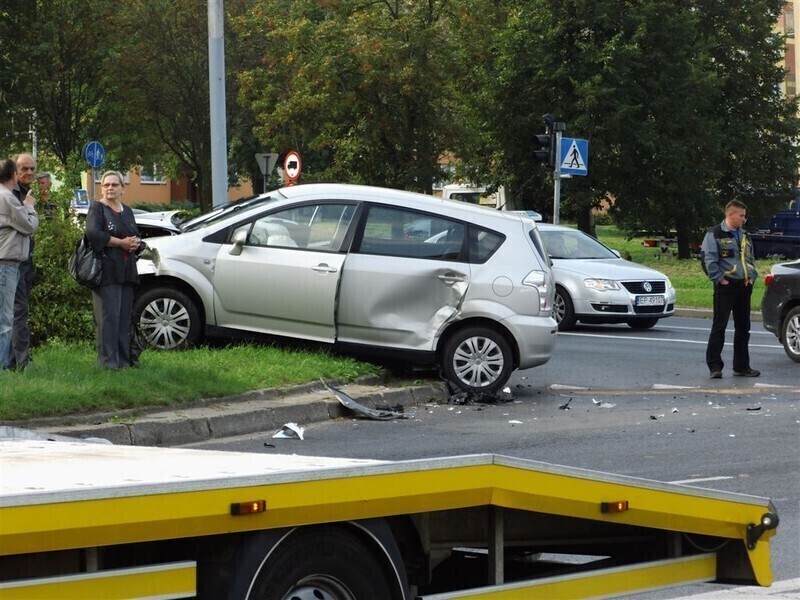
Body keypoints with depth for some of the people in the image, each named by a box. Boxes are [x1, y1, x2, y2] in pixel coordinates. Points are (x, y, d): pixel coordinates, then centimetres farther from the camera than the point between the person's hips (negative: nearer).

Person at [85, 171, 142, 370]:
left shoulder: (127, 211, 20)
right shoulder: (97, 208, -1)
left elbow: (137, 236, 23)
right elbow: (93, 233, -17)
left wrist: (136, 242, -3)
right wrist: (121, 243, -16)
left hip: (127, 270, 7)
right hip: (107, 270, -7)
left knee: (125, 316, 6)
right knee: (109, 315, -10)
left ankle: (124, 358, 10)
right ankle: (108, 360, -10)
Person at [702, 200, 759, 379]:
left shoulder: (744, 237, 19)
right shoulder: (715, 235, -5)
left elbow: (751, 260, 25)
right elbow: (709, 260, -13)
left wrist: (752, 277, 11)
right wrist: (719, 279, -16)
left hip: (744, 287, 7)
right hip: (726, 287, -7)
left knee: (743, 327, 10)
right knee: (719, 327, -5)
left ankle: (742, 366, 16)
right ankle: (714, 366, -3)